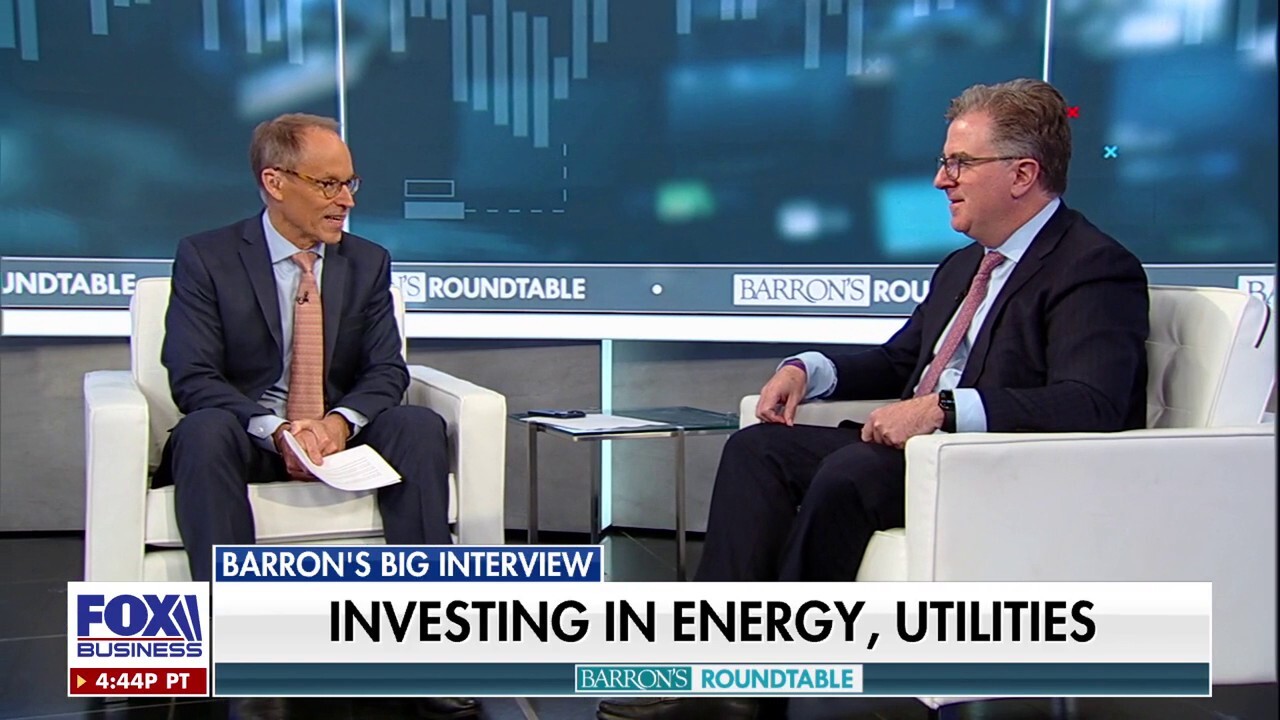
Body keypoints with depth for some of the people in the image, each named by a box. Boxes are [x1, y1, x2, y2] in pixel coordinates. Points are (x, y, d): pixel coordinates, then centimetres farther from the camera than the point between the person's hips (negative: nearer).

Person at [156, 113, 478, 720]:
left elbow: (387, 370, 3)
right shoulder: (205, 258, -1)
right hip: (247, 437, -2)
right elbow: (193, 379, -10)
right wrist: (277, 430, -27)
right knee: (204, 431, -36)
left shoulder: (368, 262, 10)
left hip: (342, 437, 3)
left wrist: (340, 422, -20)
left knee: (420, 426, -26)